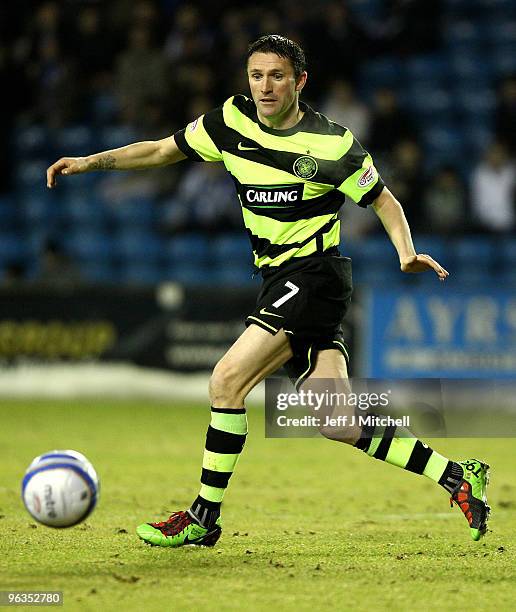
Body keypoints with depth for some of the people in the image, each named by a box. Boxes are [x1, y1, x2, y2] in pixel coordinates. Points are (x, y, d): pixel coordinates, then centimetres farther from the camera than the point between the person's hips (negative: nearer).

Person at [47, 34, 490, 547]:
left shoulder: (331, 144, -10)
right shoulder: (232, 121, 5)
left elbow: (383, 201, 0)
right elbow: (163, 151, 16)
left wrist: (406, 251, -17)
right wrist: (92, 162, 7)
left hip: (314, 275, -6)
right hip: (278, 283, 6)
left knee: (227, 381, -16)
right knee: (336, 424, 0)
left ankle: (203, 518, -7)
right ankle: (457, 476, 11)